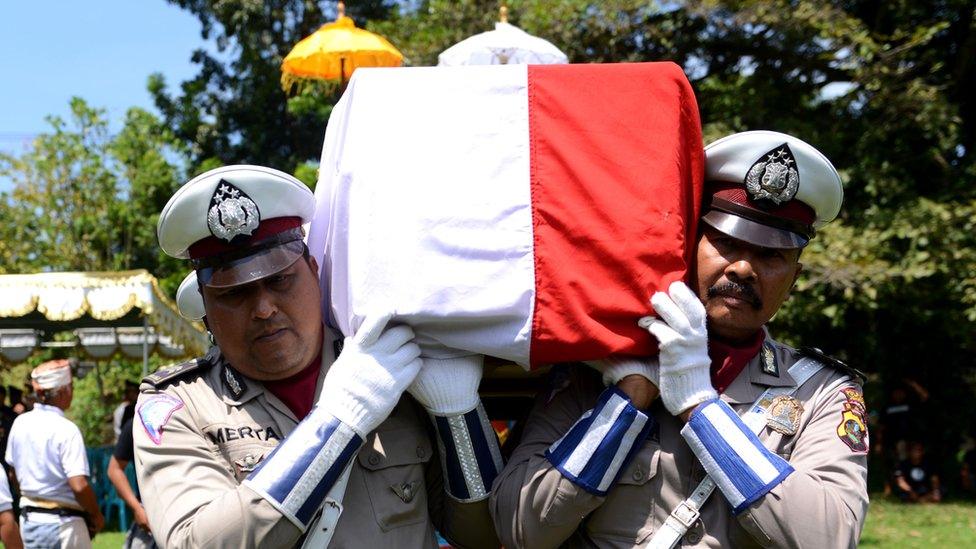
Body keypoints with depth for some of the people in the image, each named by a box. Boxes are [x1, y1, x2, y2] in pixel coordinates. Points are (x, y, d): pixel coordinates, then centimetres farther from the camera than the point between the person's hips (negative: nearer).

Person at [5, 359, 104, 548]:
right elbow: (79, 485, -23)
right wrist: (96, 516, -8)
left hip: (29, 518, 7)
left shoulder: (20, 423, 4)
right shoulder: (66, 429, -17)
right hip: (63, 523, -7)